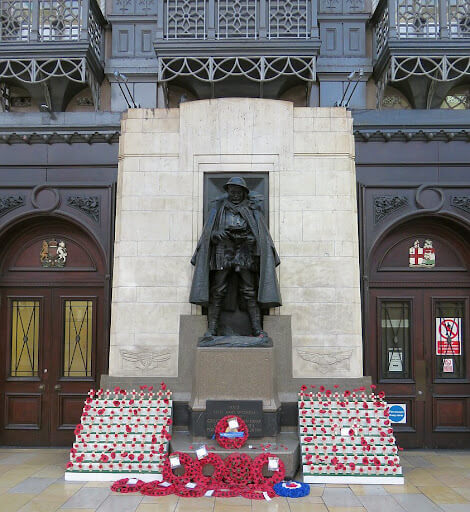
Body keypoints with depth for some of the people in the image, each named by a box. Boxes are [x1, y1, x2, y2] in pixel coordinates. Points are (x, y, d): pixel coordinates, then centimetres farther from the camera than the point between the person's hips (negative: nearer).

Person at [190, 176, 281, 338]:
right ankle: (212, 329, -1)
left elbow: (260, 233, 8)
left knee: (250, 292, -3)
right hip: (223, 254, 1)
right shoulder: (219, 207, 15)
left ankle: (257, 329, -2)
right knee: (217, 292, -3)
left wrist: (248, 237, -8)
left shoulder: (252, 209, 13)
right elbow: (209, 231, 13)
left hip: (245, 254, 0)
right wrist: (216, 234, -5)